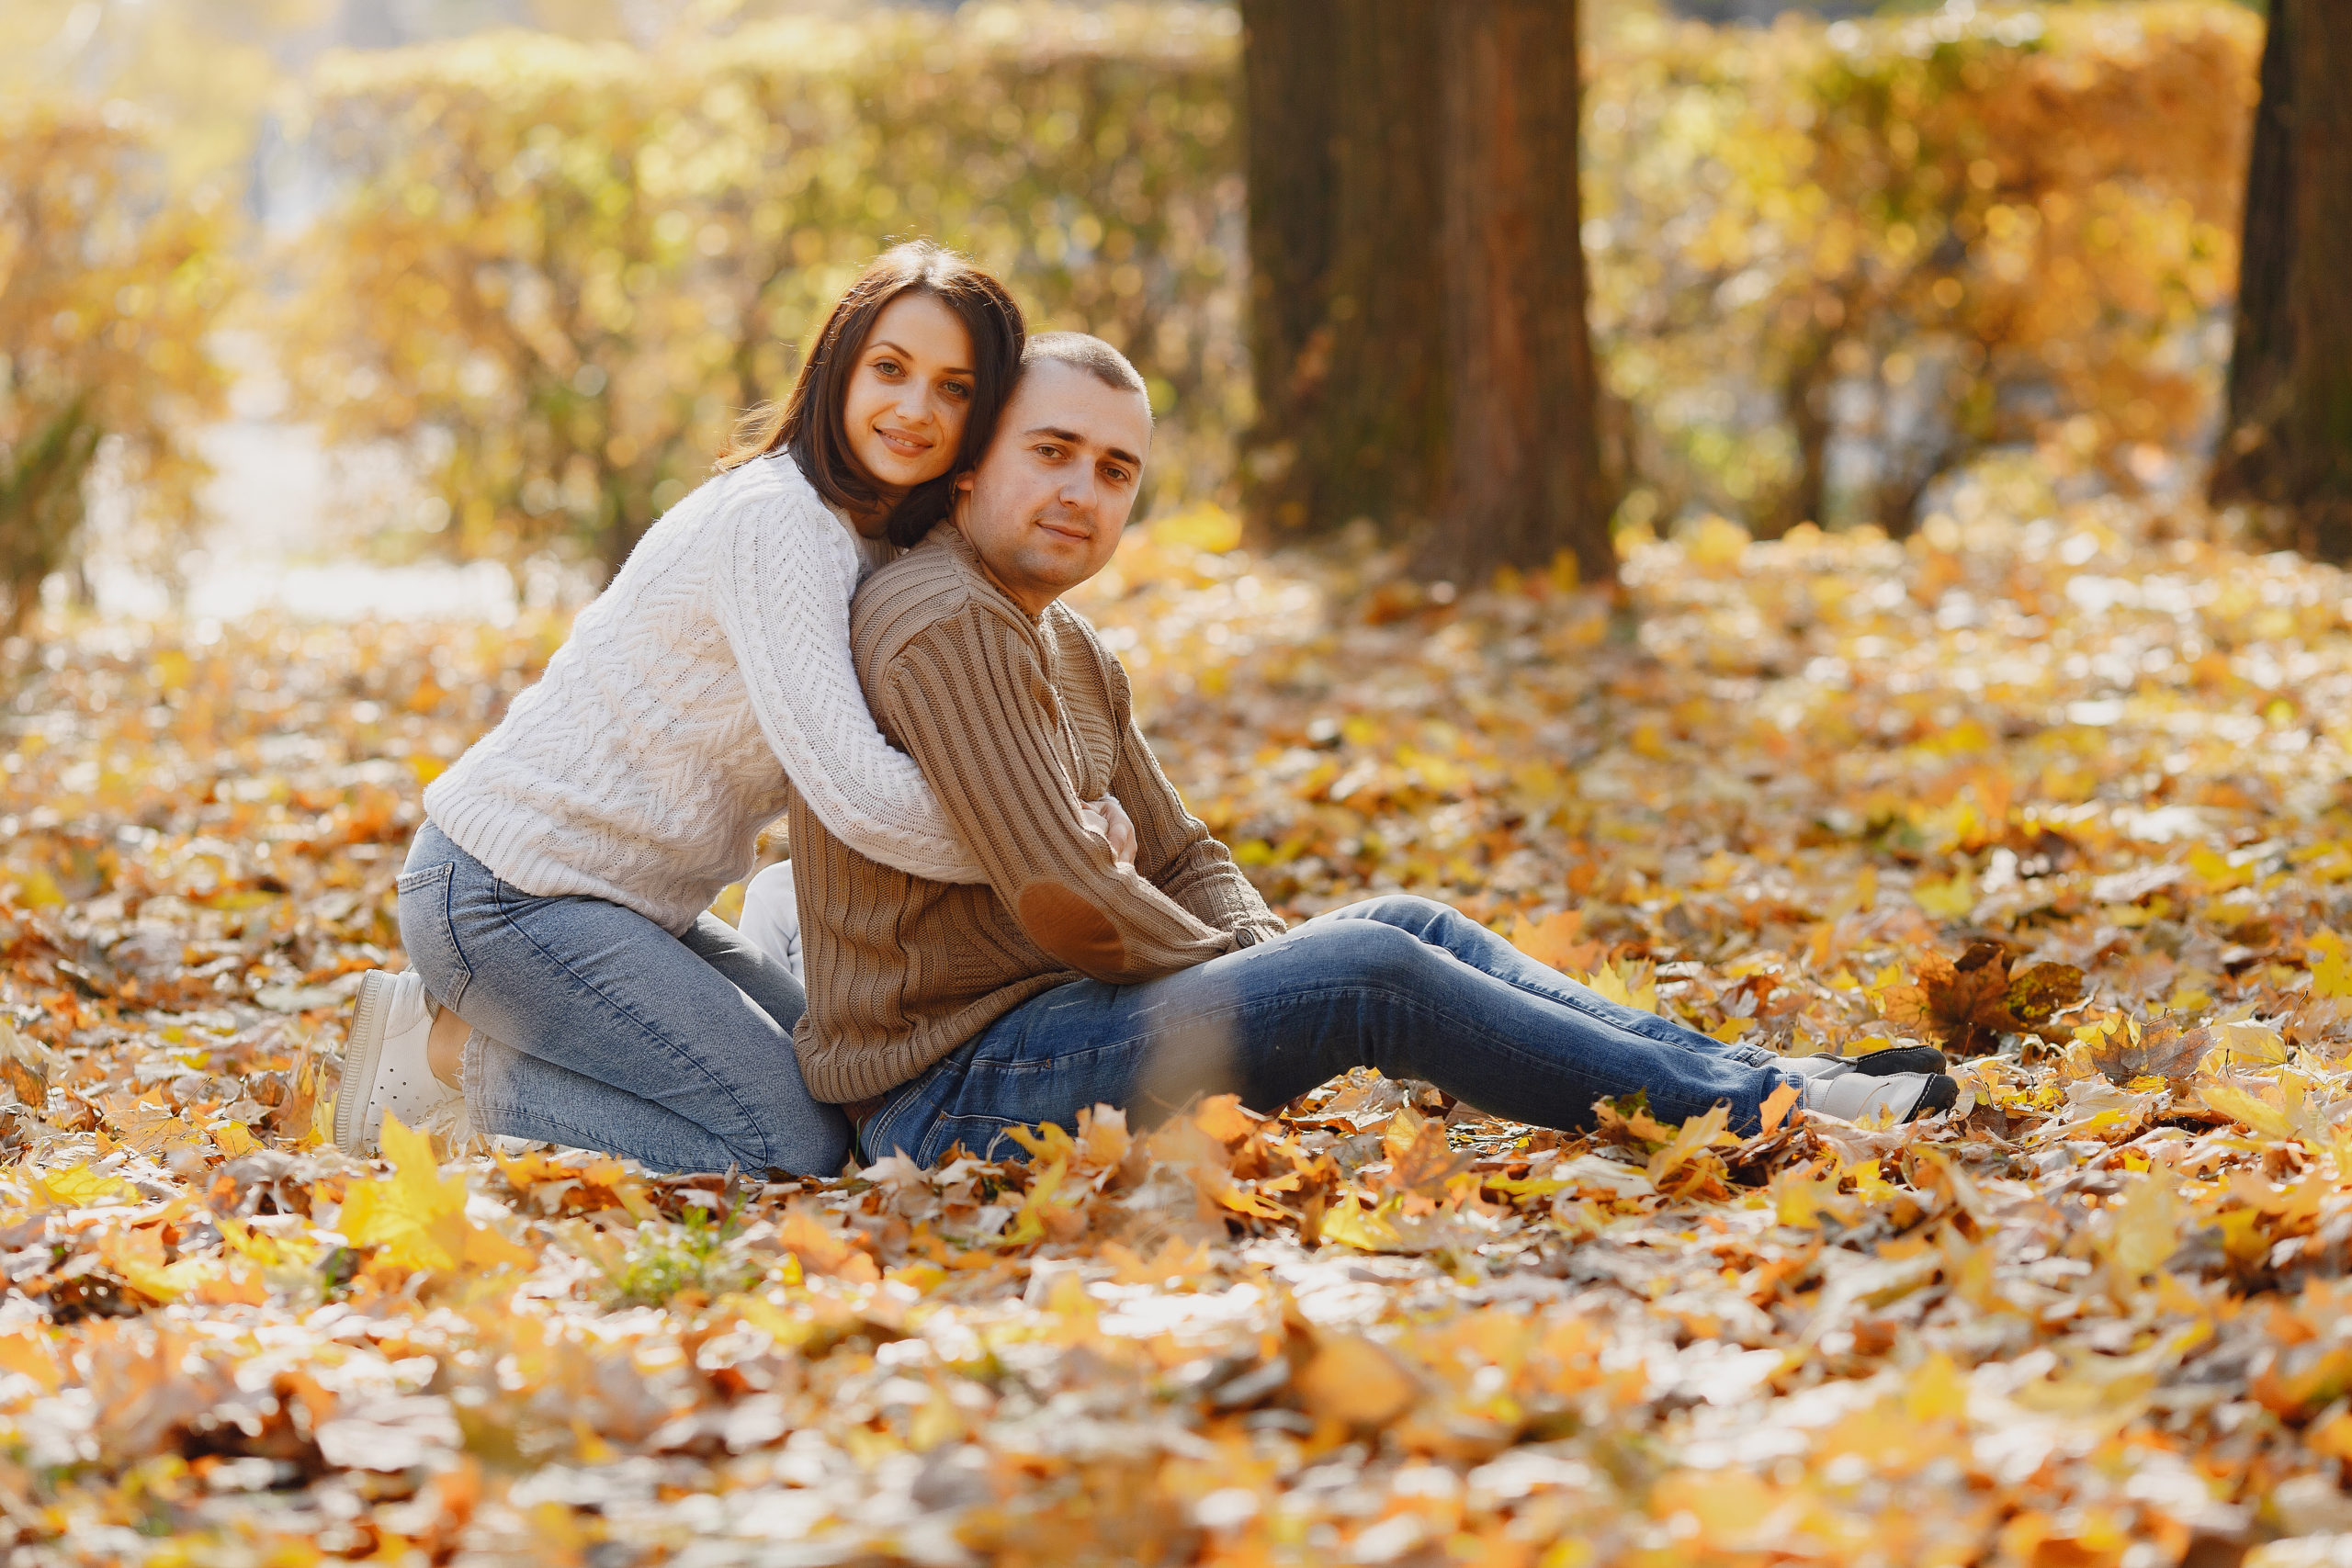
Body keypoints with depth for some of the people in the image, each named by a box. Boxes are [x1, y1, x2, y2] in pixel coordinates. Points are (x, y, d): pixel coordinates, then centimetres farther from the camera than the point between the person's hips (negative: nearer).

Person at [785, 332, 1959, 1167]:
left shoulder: (1069, 652, 18)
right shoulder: (945, 623, -15)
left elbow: (1179, 862, 20)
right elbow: (1064, 899, -20)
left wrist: (1265, 955, -1)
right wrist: (1256, 979, -6)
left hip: (1038, 1028, 10)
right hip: (955, 1093, -10)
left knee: (1403, 924, 7)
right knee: (1370, 972, -19)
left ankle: (1749, 1073, 2)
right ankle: (1756, 1108, -13)